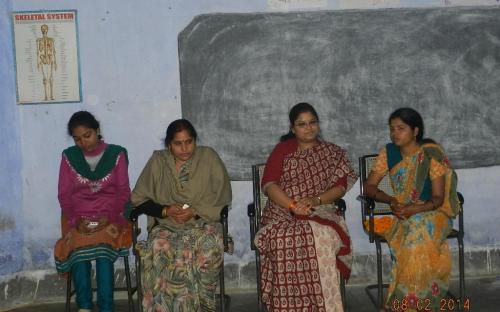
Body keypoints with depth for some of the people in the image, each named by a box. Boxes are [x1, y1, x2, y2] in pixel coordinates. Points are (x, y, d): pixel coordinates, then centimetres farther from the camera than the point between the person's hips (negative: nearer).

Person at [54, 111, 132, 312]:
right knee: (78, 247, -31)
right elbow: (64, 194, 6)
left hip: (110, 217, -1)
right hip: (78, 218, 1)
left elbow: (123, 192, 1)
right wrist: (75, 219, -10)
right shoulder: (69, 156, 8)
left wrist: (110, 217, -14)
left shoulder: (116, 154, 4)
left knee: (104, 248, -32)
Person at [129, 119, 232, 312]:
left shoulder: (208, 157, 3)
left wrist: (195, 212, -15)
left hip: (203, 222, 0)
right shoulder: (158, 161, 6)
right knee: (158, 249, -33)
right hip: (166, 225, 1)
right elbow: (139, 200, 5)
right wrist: (166, 210, -11)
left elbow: (221, 198, 0)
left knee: (210, 247, -34)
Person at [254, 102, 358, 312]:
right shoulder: (282, 150, 10)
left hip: (320, 211, 0)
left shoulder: (333, 153, 13)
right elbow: (268, 184, -2)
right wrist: (293, 206, -18)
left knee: (322, 237, -35)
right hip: (283, 212, 0)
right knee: (284, 239, -35)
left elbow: (340, 186, 3)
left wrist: (315, 200, -17)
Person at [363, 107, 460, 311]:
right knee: (413, 234, -33)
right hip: (402, 214, 2)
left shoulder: (432, 154, -10)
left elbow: (438, 198, -11)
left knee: (421, 232, -36)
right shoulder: (388, 153, 1)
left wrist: (414, 209, -30)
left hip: (432, 212, -2)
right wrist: (391, 201, -19)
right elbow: (368, 187, 1)